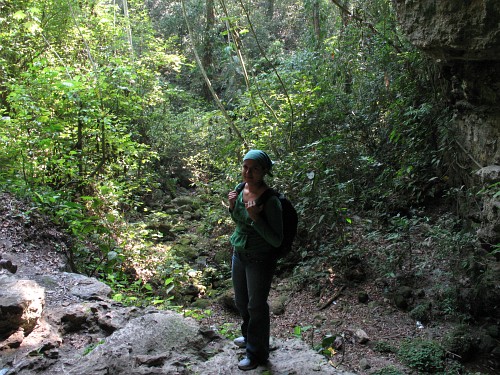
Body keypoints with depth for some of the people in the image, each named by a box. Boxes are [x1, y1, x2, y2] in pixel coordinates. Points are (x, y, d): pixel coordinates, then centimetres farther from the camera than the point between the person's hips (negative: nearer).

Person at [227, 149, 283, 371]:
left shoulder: (270, 200, -25)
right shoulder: (241, 189, -4)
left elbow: (276, 240, -22)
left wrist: (255, 217, -33)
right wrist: (232, 205, -8)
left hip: (260, 260, -7)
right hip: (239, 254, 7)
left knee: (256, 307, 11)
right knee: (241, 302, 24)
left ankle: (257, 353, 33)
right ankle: (249, 336, 51)